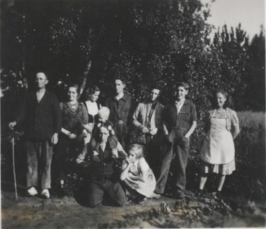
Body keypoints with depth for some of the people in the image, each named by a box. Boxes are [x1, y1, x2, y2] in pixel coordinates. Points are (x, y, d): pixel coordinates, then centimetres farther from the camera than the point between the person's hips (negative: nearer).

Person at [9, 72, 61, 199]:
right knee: (32, 161, 5)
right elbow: (24, 112, 6)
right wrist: (16, 122, -13)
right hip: (31, 135, 2)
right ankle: (32, 186, 12)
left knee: (46, 162, -1)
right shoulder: (29, 97, 12)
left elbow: (57, 116, 1)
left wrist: (56, 133, -7)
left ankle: (45, 188, 3)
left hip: (46, 135, -2)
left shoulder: (52, 98, 5)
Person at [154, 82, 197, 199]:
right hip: (170, 136, 1)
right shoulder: (170, 105, 11)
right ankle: (158, 189, 0)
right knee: (165, 162, -3)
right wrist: (166, 134, -2)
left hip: (183, 137, -1)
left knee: (181, 164, 2)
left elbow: (194, 124, 3)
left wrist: (186, 136, -8)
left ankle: (179, 191, 11)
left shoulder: (190, 106, 6)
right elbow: (164, 121, 12)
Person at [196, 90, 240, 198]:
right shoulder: (211, 112, 3)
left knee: (223, 169, 7)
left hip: (224, 144, -2)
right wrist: (211, 136, 7)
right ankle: (200, 189, 10)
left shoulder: (231, 113, -6)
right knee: (205, 166, 4)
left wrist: (228, 140, 5)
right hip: (210, 143, 2)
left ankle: (219, 191, 18)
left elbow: (236, 130, -2)